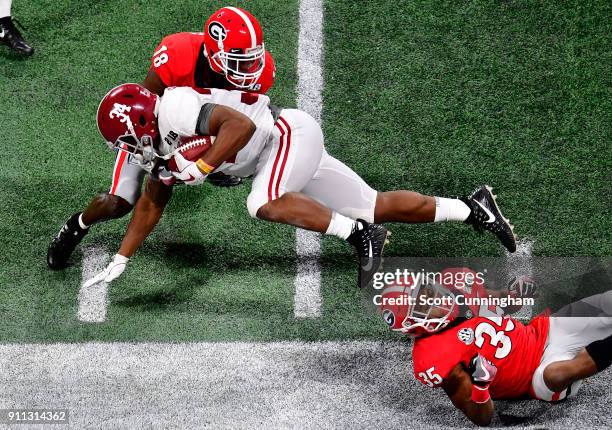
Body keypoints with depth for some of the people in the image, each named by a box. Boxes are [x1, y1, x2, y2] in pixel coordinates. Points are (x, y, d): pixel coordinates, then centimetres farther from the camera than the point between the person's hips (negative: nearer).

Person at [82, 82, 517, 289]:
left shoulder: (174, 110, -21)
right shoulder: (161, 143, 10)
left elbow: (241, 124, -30)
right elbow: (151, 205, 20)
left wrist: (202, 166, -26)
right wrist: (120, 262, 20)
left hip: (291, 134, -9)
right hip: (286, 151, 9)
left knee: (264, 205, -31)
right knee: (377, 206, 8)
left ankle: (360, 233, -21)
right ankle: (470, 208, 14)